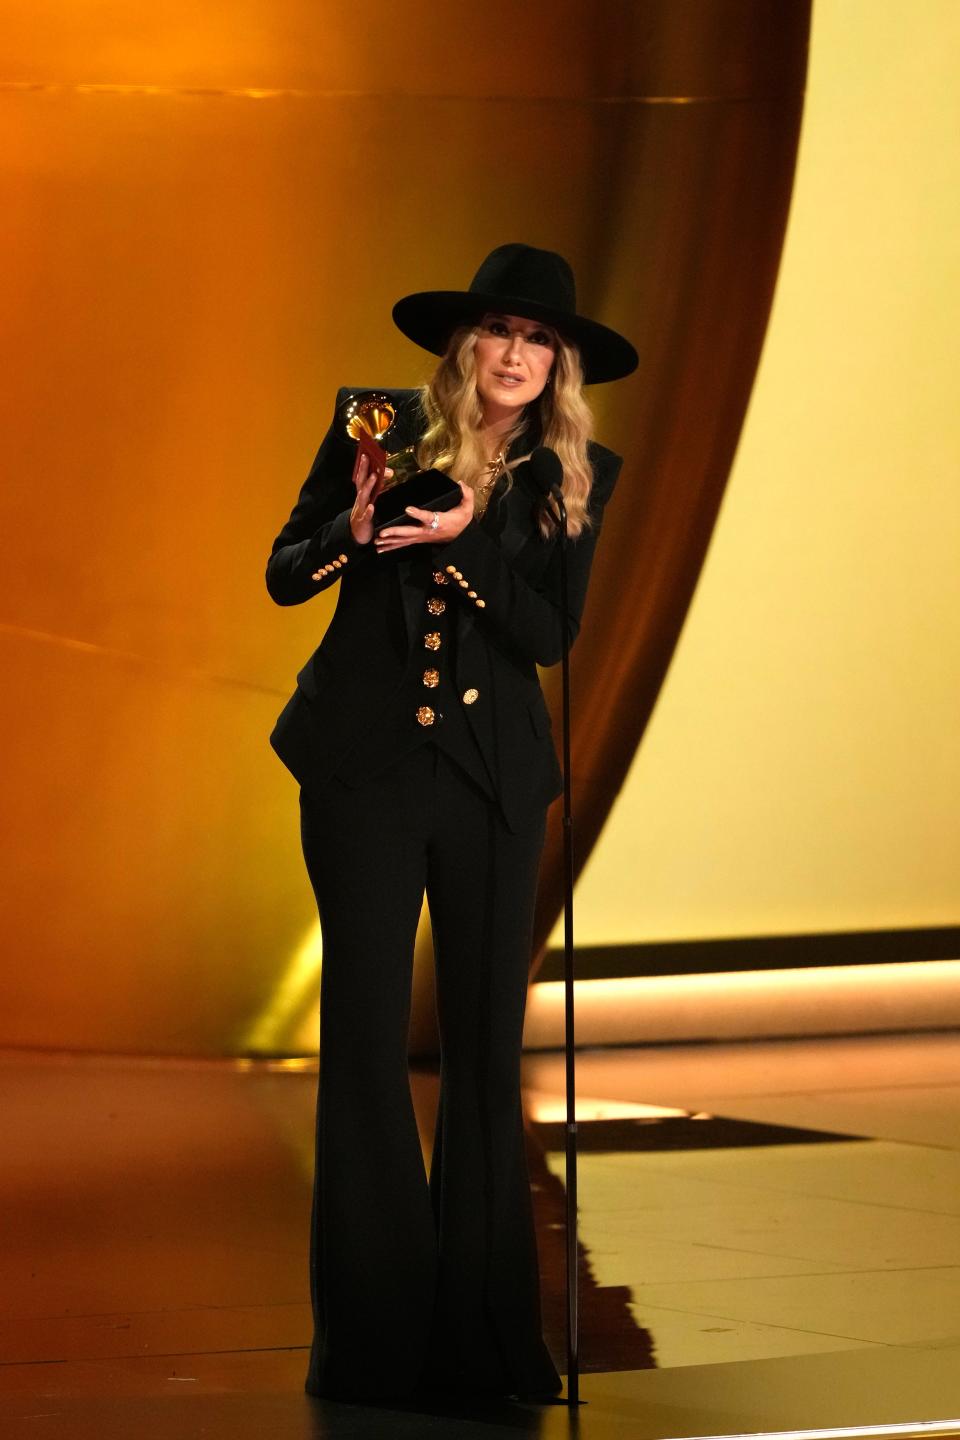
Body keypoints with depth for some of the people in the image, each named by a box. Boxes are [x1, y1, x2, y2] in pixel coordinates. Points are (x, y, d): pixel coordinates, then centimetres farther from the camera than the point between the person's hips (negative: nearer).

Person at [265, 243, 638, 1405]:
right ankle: (372, 1337, 5)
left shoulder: (576, 475, 4)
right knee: (366, 1035, -2)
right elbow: (284, 574, 5)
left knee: (486, 1044, 3)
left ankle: (480, 1333, 11)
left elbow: (551, 632, -4)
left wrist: (462, 544, -19)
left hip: (494, 775, 2)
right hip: (363, 764, -1)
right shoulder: (378, 426, 2)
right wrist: (353, 530, -15)